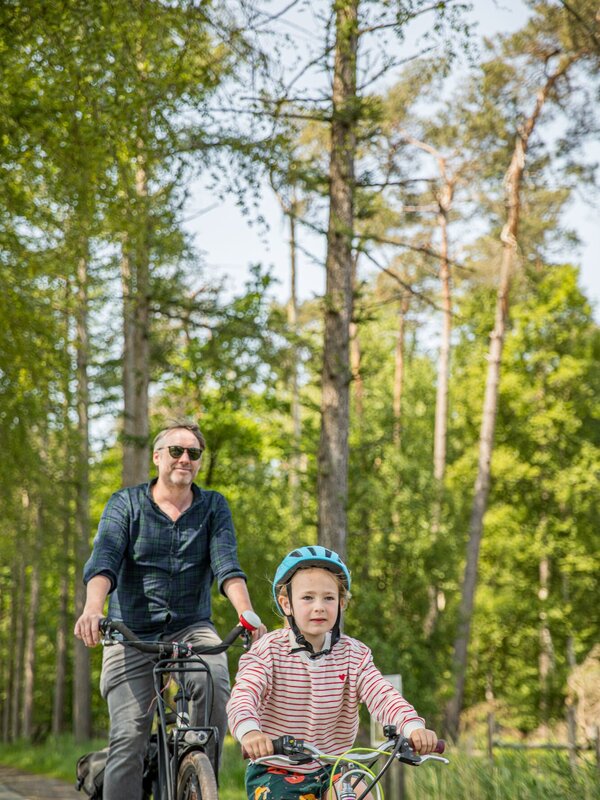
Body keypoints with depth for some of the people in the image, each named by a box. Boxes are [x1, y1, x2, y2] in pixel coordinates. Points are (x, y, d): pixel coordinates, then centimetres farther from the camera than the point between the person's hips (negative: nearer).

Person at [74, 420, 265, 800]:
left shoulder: (213, 506, 7)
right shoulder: (126, 504, 2)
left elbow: (226, 562, -8)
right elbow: (104, 558, -13)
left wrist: (247, 614, -27)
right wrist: (93, 608, -33)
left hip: (192, 626, 1)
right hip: (132, 632, -1)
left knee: (214, 681, -30)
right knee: (128, 736, -12)